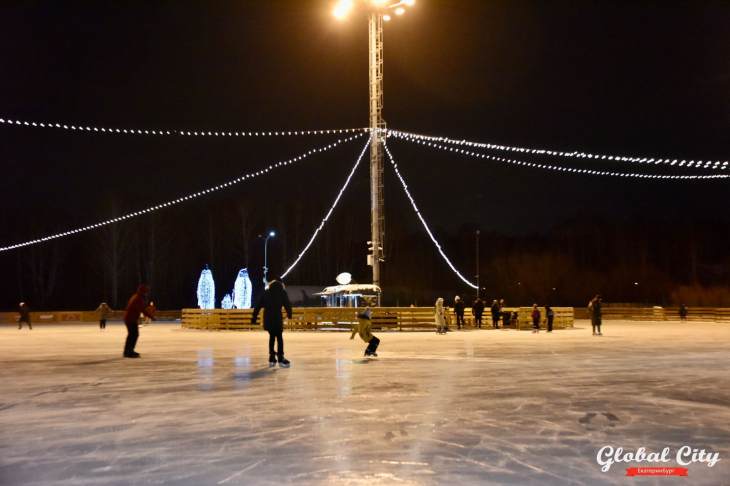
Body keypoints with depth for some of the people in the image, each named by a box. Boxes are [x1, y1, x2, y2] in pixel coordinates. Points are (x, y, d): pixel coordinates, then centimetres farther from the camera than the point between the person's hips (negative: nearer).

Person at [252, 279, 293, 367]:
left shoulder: (265, 293, 16)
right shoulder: (282, 292, 6)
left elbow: (258, 306, 13)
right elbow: (287, 304, 3)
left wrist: (254, 317, 14)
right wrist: (289, 314, 19)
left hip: (267, 318, 4)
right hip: (277, 318, -4)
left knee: (272, 337, 16)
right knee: (279, 337, -1)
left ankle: (272, 358, 15)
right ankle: (280, 359, -5)